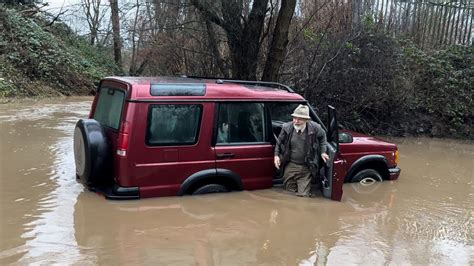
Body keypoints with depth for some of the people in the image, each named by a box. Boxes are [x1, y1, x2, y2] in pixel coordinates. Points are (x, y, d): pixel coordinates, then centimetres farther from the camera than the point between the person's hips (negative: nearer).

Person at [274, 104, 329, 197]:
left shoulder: (314, 128, -11)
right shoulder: (287, 127, -10)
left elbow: (322, 137, 11)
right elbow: (279, 142, 8)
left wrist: (323, 152, 5)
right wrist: (276, 155, 0)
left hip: (306, 168, -1)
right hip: (290, 166, 1)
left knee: (304, 195, -1)